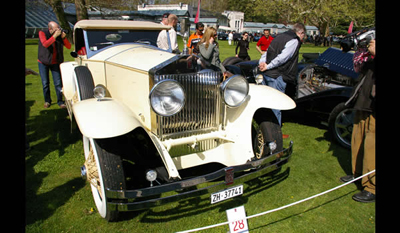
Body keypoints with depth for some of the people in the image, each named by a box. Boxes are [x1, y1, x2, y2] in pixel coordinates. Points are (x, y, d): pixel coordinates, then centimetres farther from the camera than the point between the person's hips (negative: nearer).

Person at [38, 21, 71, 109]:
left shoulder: (60, 34, -5)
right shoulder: (42, 33, -11)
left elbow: (69, 46, -10)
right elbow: (45, 44, -29)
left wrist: (64, 38, -25)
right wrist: (54, 36, -33)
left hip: (55, 62, 1)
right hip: (43, 62, -1)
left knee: (58, 83, -4)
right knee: (45, 83, 4)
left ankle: (60, 101, 7)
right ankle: (47, 101, 21)